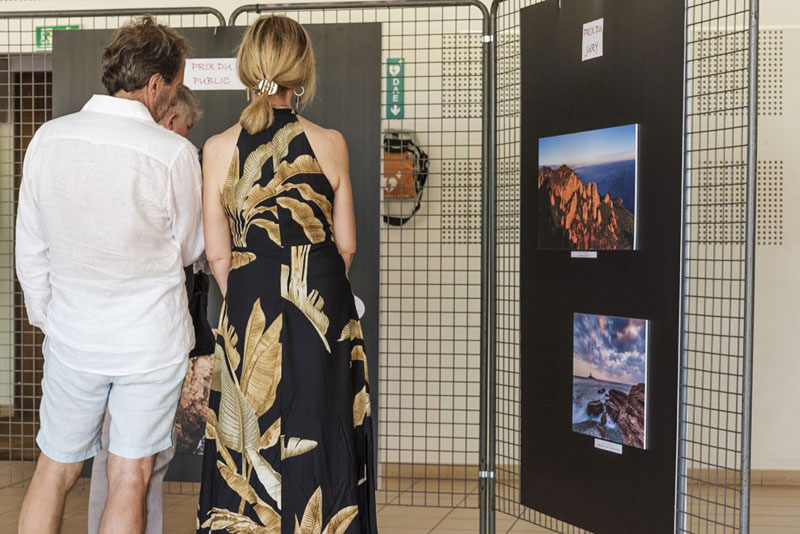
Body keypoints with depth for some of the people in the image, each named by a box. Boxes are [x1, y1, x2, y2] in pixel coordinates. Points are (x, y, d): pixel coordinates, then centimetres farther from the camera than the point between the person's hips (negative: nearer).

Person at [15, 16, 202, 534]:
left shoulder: (48, 138, -6)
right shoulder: (174, 153, -17)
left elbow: (30, 250, 2)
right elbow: (188, 249, -2)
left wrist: (46, 316, 15)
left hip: (71, 335, 3)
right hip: (152, 339, -3)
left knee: (54, 471, 18)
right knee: (129, 481, 10)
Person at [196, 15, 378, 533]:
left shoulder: (218, 149, -5)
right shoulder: (330, 144, -5)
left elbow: (218, 254, -1)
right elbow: (346, 244, 2)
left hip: (250, 313, 0)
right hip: (325, 310, 0)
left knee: (251, 448, 12)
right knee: (319, 439, 13)